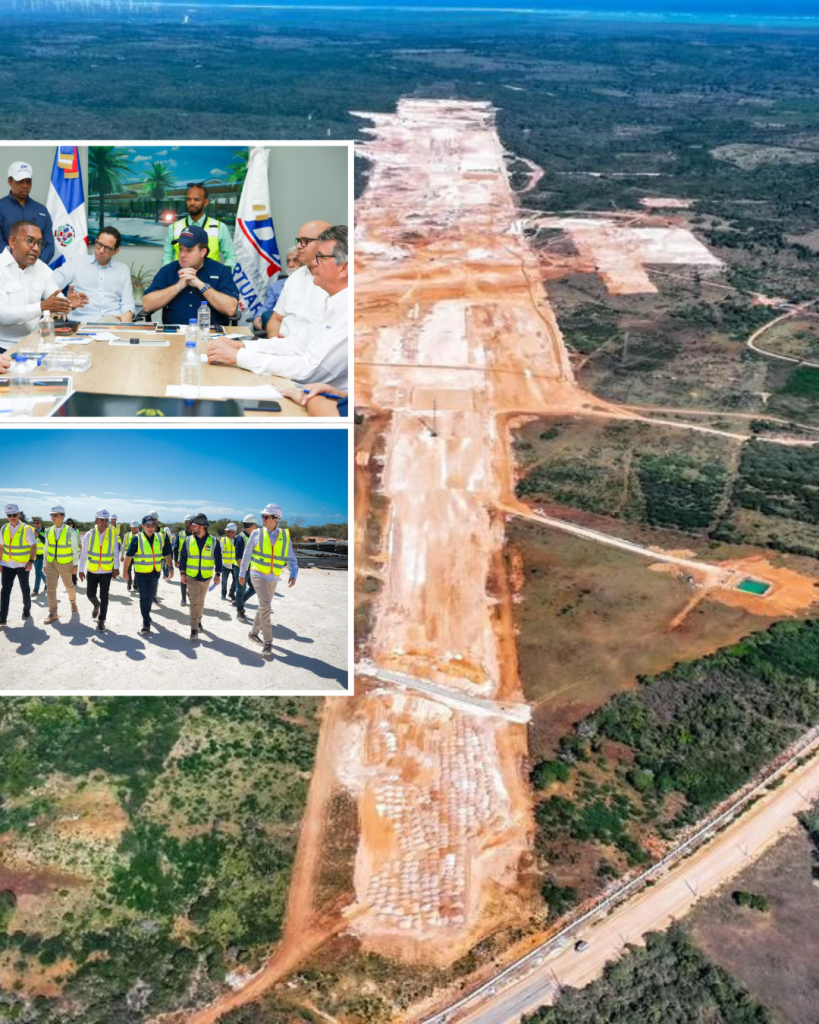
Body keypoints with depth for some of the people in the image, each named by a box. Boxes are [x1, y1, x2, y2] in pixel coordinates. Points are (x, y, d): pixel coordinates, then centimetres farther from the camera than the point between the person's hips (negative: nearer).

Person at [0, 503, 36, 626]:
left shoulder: (27, 529, -10)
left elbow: (33, 546, -12)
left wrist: (31, 561, -23)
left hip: (23, 565, -3)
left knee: (25, 588, 13)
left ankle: (27, 610, 33)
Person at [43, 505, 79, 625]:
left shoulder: (70, 532, -11)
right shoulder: (49, 531, -1)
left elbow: (75, 550, -7)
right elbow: (46, 549, 8)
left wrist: (75, 565, -9)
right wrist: (45, 564, 9)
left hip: (65, 564, -3)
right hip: (51, 564, 3)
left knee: (69, 586, 14)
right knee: (50, 588, -3)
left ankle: (73, 602, 44)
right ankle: (53, 614, 2)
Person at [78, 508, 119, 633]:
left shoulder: (113, 534, -7)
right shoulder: (89, 535, -7)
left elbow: (116, 552, 0)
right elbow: (83, 553, -2)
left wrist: (116, 568, -1)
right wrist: (81, 570, -2)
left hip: (107, 572, -1)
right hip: (92, 571, 1)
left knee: (104, 597, -1)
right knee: (90, 594, 9)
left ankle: (101, 621, 12)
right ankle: (97, 605, 43)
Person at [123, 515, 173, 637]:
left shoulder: (161, 538, 0)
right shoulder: (137, 539, -11)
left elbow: (167, 554, 9)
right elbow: (128, 556, -6)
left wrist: (170, 567, 1)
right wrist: (125, 571, -5)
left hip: (155, 573, 4)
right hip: (141, 573, -4)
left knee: (151, 596, 18)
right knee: (144, 598, -7)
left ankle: (147, 614, 42)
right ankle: (146, 624, -5)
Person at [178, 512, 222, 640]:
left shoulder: (213, 542, -5)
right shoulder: (188, 540, -3)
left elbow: (218, 559, 0)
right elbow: (182, 557, 3)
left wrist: (217, 574, -4)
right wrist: (182, 573, -3)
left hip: (206, 577, 1)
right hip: (191, 577, -1)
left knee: (201, 601, 15)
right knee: (194, 602, -8)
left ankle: (198, 621, 35)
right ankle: (194, 629, -9)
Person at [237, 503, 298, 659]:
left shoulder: (285, 536, 0)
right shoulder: (256, 534, -4)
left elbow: (290, 558, 1)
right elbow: (247, 555, 4)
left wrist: (293, 574, -14)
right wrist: (242, 574, 7)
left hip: (273, 578, 4)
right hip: (258, 574, -4)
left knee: (264, 606, 16)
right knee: (265, 606, -16)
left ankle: (253, 633, 36)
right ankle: (268, 643, -14)